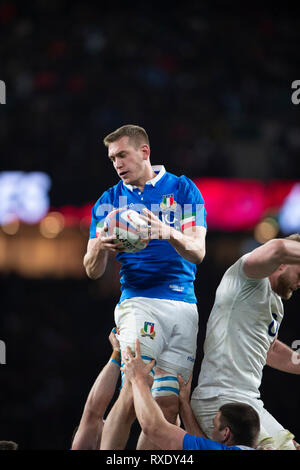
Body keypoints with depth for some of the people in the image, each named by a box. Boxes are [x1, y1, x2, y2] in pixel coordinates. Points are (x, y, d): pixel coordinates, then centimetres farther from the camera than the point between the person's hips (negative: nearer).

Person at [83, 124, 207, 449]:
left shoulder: (183, 189, 8)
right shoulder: (108, 202, 13)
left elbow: (198, 252, -3)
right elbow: (92, 271, 9)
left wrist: (168, 234, -23)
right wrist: (101, 249, -14)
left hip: (184, 305, 1)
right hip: (139, 301, -1)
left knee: (168, 404, -5)